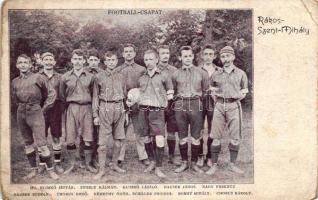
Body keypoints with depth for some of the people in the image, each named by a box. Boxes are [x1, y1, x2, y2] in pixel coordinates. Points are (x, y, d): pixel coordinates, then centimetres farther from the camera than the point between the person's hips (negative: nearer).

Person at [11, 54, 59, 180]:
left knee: (41, 143, -9)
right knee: (28, 143, 11)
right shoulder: (15, 82, 9)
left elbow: (51, 94, 1)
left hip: (35, 113, -5)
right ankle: (33, 170, 20)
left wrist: (44, 109, 0)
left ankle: (50, 170, 3)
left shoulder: (38, 78, -4)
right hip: (21, 114, 5)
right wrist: (22, 107, 12)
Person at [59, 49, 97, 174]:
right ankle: (72, 165, 15)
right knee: (70, 139, 1)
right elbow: (62, 95, 14)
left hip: (86, 108, 0)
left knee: (88, 139, 1)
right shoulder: (65, 77, 4)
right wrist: (69, 103, 11)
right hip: (71, 109, 0)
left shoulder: (90, 77, 4)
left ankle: (88, 164, 14)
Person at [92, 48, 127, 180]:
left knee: (119, 140, 8)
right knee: (103, 141, -4)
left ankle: (114, 164, 23)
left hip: (119, 108, 3)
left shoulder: (120, 76, 11)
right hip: (105, 108, -3)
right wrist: (95, 115, -1)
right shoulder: (99, 77, 3)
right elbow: (95, 96, 4)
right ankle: (102, 169, 2)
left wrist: (125, 111, 13)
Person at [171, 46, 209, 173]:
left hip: (196, 105, -1)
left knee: (195, 138, 1)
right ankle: (184, 163, 15)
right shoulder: (176, 74, 9)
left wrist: (198, 98, 9)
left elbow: (206, 90, 13)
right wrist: (180, 100, 8)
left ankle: (194, 163, 13)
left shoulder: (201, 72, 7)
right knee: (182, 138, 5)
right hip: (180, 106, 1)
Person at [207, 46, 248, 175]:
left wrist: (235, 99, 1)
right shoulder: (216, 74, 10)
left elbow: (244, 93, 12)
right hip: (219, 106, 1)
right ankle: (214, 165, 8)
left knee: (235, 137, 2)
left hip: (234, 106, -1)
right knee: (216, 138, 0)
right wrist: (217, 101, 7)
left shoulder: (241, 74, 7)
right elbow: (212, 91, 19)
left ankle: (232, 164, 14)